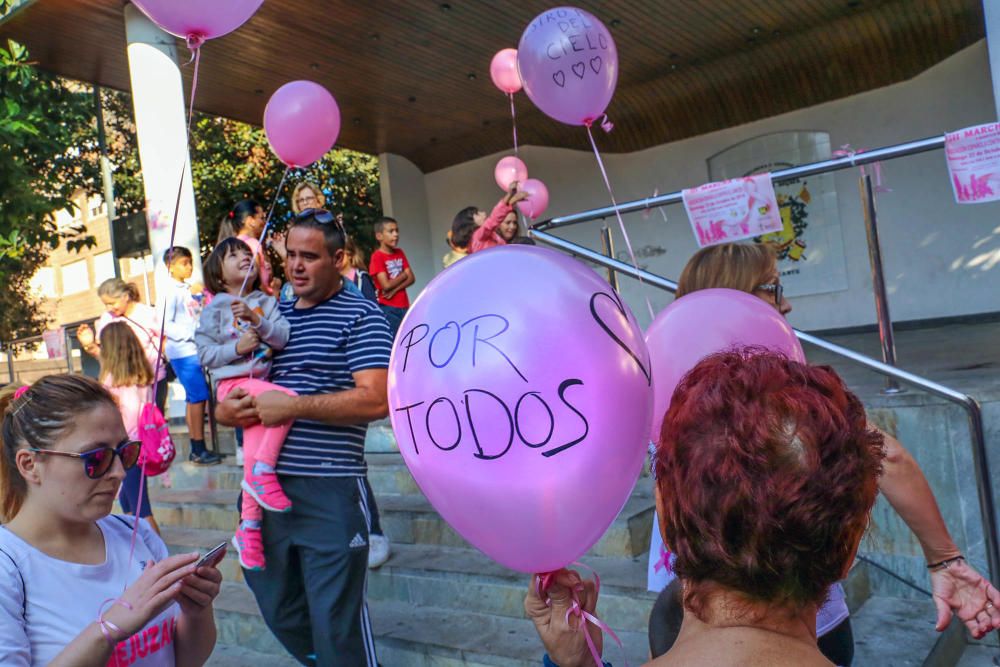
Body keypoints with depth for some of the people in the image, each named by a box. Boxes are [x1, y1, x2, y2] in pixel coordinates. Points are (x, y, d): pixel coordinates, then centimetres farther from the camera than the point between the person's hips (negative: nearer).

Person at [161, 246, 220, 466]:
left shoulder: (189, 289, 16)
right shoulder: (171, 290, -8)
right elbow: (166, 324, -14)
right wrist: (191, 334, -19)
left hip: (193, 349, 8)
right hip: (182, 351, -8)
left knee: (193, 397, 10)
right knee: (198, 395, -10)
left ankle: (195, 449, 17)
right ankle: (199, 449, -4)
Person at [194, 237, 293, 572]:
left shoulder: (266, 302, 13)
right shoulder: (215, 308, 5)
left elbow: (283, 337, -1)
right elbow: (205, 353, 1)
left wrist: (256, 319, -15)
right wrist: (236, 348, -14)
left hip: (261, 380, 4)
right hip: (234, 383, -4)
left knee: (254, 452, 1)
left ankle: (248, 527, 10)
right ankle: (262, 471, -20)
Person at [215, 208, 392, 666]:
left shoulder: (359, 315, -5)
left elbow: (375, 400, -17)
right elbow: (236, 378, 22)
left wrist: (291, 406, -18)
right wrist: (229, 410, -1)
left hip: (329, 489, -7)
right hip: (266, 484, 7)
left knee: (336, 623, 3)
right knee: (280, 613, 20)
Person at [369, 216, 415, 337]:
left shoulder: (400, 253, 11)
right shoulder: (377, 256, -9)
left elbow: (411, 278, 3)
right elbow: (386, 285, -16)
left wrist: (394, 290, -12)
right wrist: (403, 274, -1)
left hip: (404, 307, 6)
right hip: (388, 309, -6)